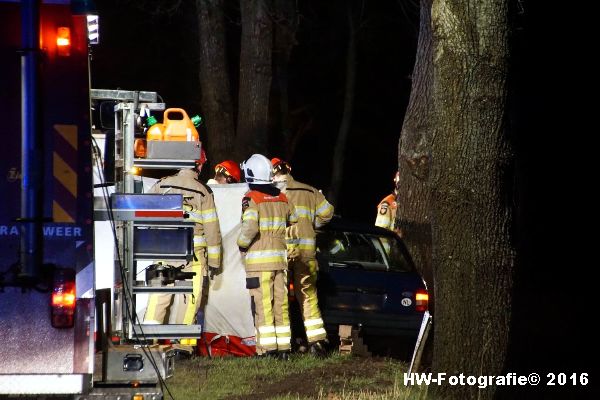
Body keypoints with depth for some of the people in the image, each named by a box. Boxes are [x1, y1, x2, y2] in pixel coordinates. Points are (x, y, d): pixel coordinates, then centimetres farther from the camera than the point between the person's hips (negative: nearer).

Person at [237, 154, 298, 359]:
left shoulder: (251, 198, -9)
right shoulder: (281, 198, 10)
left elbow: (250, 226, -21)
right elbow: (293, 221, 21)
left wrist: (242, 244, -4)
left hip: (258, 260, -6)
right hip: (280, 257, 6)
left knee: (262, 306, -5)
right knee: (281, 304, 10)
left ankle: (268, 349, -8)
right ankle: (284, 348, 11)